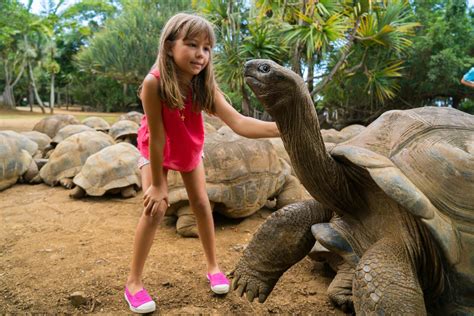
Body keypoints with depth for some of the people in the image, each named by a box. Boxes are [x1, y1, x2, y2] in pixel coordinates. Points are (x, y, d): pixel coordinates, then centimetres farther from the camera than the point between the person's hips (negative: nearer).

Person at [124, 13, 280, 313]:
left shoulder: (204, 86, -28)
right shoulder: (154, 83, -37)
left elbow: (238, 123, -40)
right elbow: (157, 136, -31)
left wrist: (282, 128, -54)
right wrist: (157, 184, -22)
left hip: (190, 150, 3)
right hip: (156, 151, -3)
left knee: (202, 204, 4)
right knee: (156, 208, -12)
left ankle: (213, 266, 22)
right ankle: (134, 281, 3)